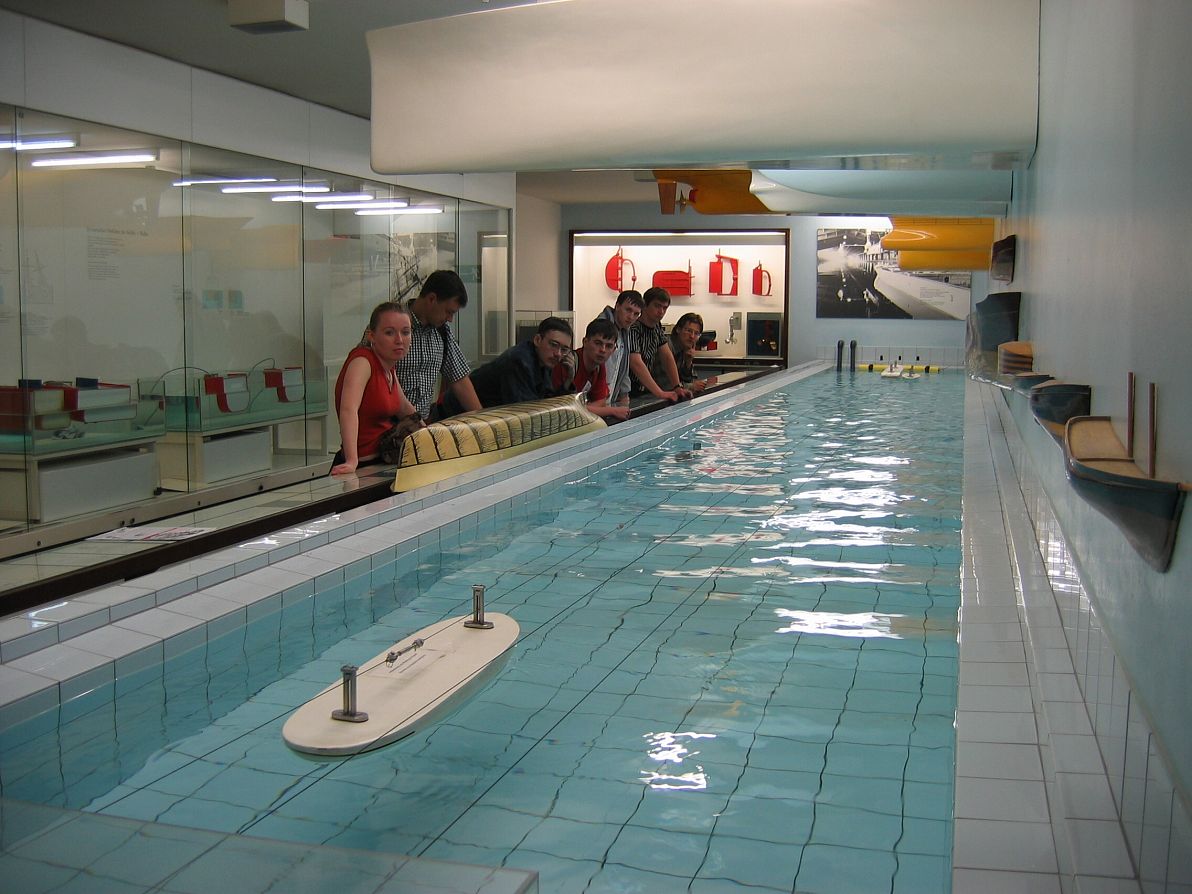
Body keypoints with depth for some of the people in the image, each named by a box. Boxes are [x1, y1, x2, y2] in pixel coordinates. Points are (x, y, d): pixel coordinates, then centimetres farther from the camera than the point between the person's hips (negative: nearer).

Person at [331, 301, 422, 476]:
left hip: (383, 461, 7)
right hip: (361, 467, -7)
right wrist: (352, 461, -44)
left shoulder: (389, 365, 7)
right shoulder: (362, 361, -18)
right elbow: (348, 409, -33)